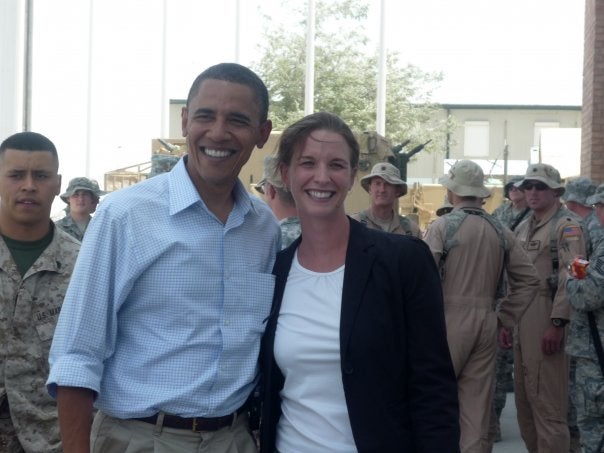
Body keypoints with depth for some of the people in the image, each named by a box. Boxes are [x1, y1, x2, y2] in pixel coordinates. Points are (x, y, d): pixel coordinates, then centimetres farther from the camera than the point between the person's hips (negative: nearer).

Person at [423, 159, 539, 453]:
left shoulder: (442, 226, -8)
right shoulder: (500, 231, 8)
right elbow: (529, 280, 9)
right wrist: (505, 318, 13)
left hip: (449, 321, -5)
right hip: (486, 324, 5)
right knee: (477, 401, 10)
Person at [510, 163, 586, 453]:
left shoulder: (566, 225, -8)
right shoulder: (523, 227, 17)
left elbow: (571, 277, -17)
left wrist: (557, 323, -22)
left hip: (547, 316, -8)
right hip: (522, 317, 9)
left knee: (547, 397, -7)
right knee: (523, 394, 14)